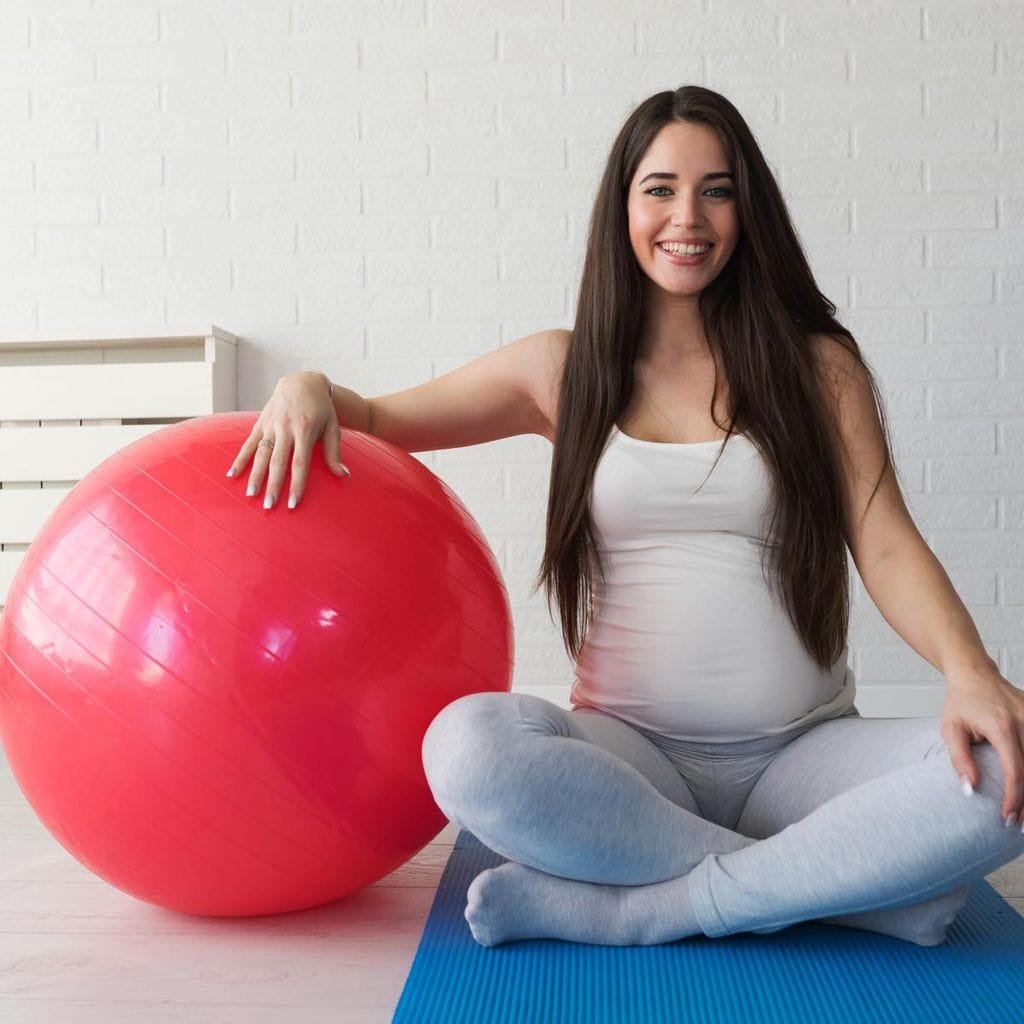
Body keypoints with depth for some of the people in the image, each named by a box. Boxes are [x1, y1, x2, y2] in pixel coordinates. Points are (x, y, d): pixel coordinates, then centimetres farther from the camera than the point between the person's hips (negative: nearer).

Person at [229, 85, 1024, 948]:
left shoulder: (817, 365, 8)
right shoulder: (566, 371, 9)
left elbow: (886, 543, -1)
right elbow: (379, 420, 17)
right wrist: (310, 387, -6)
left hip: (805, 751, 0)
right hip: (630, 754, 1)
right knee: (469, 744, -32)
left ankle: (625, 910, -21)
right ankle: (860, 884, -18)